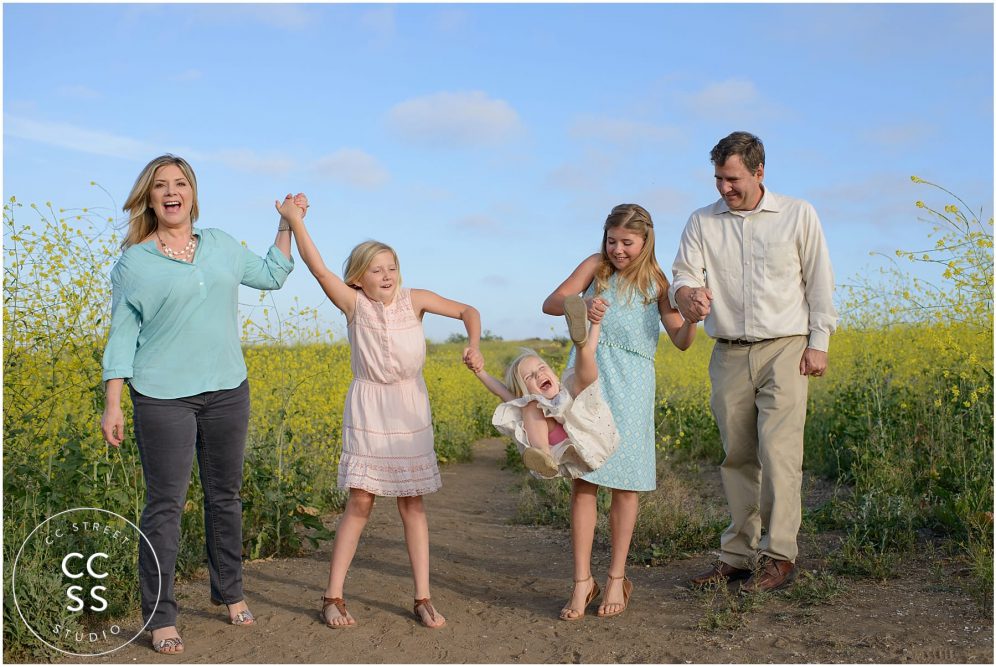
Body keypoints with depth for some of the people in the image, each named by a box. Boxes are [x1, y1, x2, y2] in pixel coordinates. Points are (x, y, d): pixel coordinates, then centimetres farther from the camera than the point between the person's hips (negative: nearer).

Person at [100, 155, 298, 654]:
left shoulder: (220, 244, 10)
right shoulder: (134, 262, -1)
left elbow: (271, 276, 24)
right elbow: (122, 336, -1)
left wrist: (287, 225, 18)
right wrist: (112, 405, -6)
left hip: (227, 391, 4)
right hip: (163, 397, -4)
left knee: (224, 496, 13)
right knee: (165, 505, -2)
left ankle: (229, 591, 30)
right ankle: (160, 617, 9)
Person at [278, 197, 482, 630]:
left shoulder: (415, 300, -1)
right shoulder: (354, 303, -6)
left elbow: (468, 311, 1)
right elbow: (318, 268, -17)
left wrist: (474, 345, -17)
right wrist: (295, 220, -21)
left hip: (411, 410, 2)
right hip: (368, 409, -2)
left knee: (412, 503, 6)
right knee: (360, 502, -3)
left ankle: (422, 598, 12)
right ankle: (333, 597, 9)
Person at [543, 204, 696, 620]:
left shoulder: (656, 283, 8)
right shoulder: (595, 266, 8)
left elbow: (681, 341, 3)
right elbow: (550, 304, -2)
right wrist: (580, 306, -24)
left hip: (631, 382, 0)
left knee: (625, 481, 3)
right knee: (583, 479, -3)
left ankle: (617, 577, 17)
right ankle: (583, 581, 4)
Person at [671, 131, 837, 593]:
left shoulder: (798, 215, 3)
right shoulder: (701, 223, 7)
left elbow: (819, 282, 5)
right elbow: (683, 275, 0)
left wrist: (819, 342, -1)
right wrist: (686, 295, -25)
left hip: (783, 348, -2)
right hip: (729, 354, 3)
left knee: (778, 451, -11)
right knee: (737, 457, 6)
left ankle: (779, 556, -2)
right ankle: (738, 554, 14)